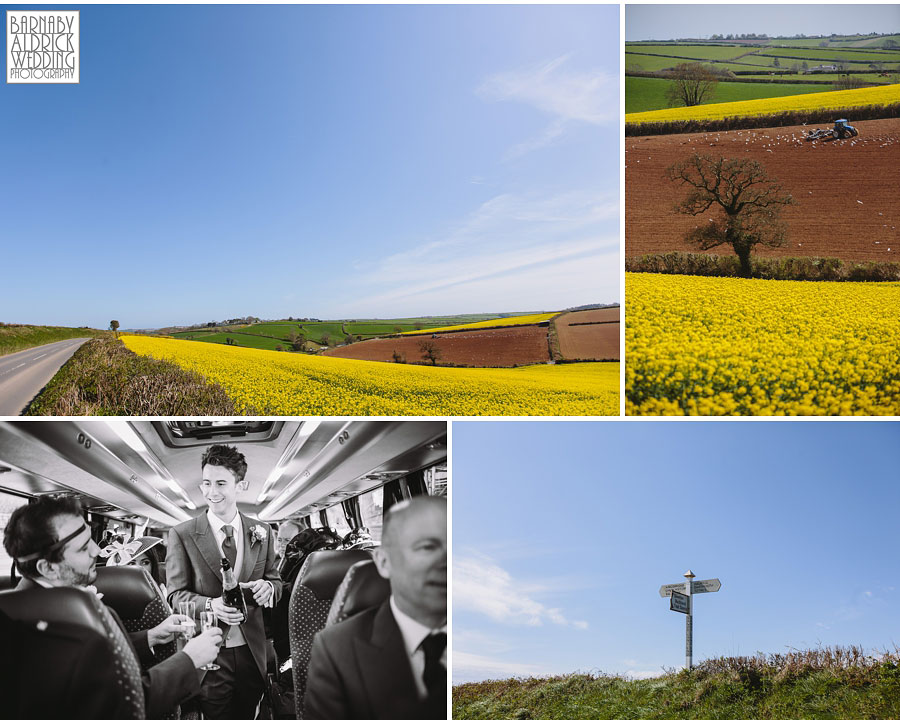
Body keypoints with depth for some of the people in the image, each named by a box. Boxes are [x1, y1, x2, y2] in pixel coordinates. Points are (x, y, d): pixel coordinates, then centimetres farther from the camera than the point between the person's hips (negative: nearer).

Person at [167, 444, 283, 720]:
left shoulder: (262, 532, 2)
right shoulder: (182, 535, -6)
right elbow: (176, 594, -4)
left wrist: (267, 587, -15)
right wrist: (210, 604, -23)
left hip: (252, 651, 3)